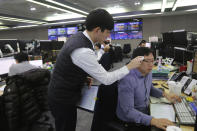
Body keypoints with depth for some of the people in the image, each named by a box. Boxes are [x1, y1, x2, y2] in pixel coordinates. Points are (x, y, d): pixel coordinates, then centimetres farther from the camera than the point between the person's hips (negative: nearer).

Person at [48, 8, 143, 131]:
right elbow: (106, 79, -24)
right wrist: (130, 66, -13)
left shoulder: (77, 37, -2)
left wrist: (85, 77, 3)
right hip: (63, 100, -8)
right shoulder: (83, 51, -32)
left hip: (60, 93, 9)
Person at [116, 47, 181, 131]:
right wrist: (153, 121, -36)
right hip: (131, 120, -7)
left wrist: (165, 94, 2)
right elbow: (128, 111, -29)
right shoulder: (127, 80, -29)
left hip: (146, 111, 7)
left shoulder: (148, 72, -2)